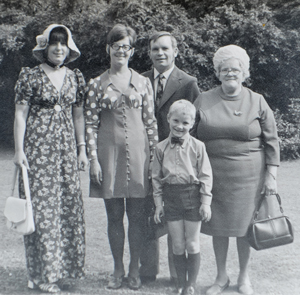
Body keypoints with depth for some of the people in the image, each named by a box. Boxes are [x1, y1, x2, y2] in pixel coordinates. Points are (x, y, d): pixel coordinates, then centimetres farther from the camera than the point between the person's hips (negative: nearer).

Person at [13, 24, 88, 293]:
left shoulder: (75, 78, 11)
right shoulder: (30, 76, -1)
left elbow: (78, 116, 13)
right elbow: (20, 114, -3)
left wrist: (82, 148, 9)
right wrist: (19, 149, -9)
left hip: (67, 147, 4)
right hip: (38, 147, -4)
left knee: (69, 206, 5)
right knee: (41, 206, -2)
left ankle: (63, 268, 18)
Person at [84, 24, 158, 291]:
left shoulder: (143, 83, 7)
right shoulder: (97, 85, 5)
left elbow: (150, 121, 7)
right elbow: (91, 124, 3)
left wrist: (153, 156, 2)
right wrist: (93, 159, -4)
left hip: (138, 152, 0)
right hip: (109, 153, 0)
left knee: (137, 215, 5)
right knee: (114, 215, 7)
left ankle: (134, 269, 20)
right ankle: (118, 269, 23)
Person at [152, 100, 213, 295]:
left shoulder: (197, 146, -4)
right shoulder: (161, 148, 3)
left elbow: (206, 176, -2)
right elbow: (157, 177, 7)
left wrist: (206, 202, -6)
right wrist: (158, 203, 4)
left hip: (192, 195, -2)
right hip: (171, 197, 2)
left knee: (193, 245, 6)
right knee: (178, 245, 9)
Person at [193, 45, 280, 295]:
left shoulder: (257, 102, 1)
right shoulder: (204, 101, 3)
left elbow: (271, 140, 3)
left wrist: (271, 176, -2)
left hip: (248, 175, -1)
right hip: (214, 174, 1)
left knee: (245, 225, 8)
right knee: (218, 226, 8)